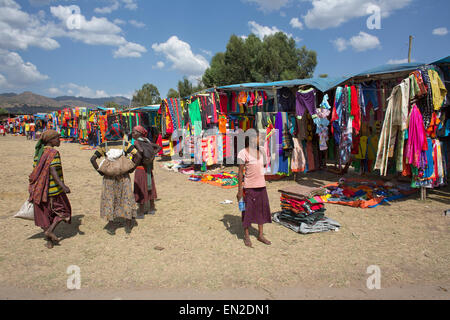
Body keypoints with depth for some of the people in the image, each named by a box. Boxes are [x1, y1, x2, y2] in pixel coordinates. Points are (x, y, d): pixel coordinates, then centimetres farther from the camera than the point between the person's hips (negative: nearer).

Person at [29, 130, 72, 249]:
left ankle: (49, 241, 20)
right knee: (62, 210, 13)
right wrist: (63, 185, -32)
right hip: (53, 189, -7)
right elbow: (53, 171, -24)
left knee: (45, 214, 13)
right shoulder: (54, 153, -14)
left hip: (40, 189, 7)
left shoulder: (39, 152, 8)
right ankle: (50, 231, 1)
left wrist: (34, 189, 20)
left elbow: (35, 171, 11)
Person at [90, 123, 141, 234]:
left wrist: (99, 171, 2)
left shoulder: (104, 146, -2)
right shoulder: (125, 144, -4)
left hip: (109, 176, 0)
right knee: (126, 199, 11)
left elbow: (93, 159, -6)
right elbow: (138, 156, -10)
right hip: (123, 176, 0)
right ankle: (128, 226, 19)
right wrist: (132, 168, -2)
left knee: (109, 200, 11)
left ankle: (110, 226, 15)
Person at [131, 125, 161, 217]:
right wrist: (153, 155, -1)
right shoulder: (147, 141, 9)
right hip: (149, 168, 8)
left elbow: (141, 151, -30)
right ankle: (151, 209, 28)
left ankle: (141, 212, 7)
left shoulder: (136, 142, -13)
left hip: (141, 168, -8)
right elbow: (159, 147, 10)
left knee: (140, 189, 0)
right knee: (149, 188, 17)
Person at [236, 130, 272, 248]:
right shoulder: (243, 153, -12)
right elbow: (240, 172, -10)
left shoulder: (262, 150, 6)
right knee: (248, 211, 5)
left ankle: (260, 235, 28)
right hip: (249, 187, -6)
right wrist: (240, 190, -11)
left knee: (262, 210, 13)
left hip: (261, 186, 6)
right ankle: (246, 236, 22)